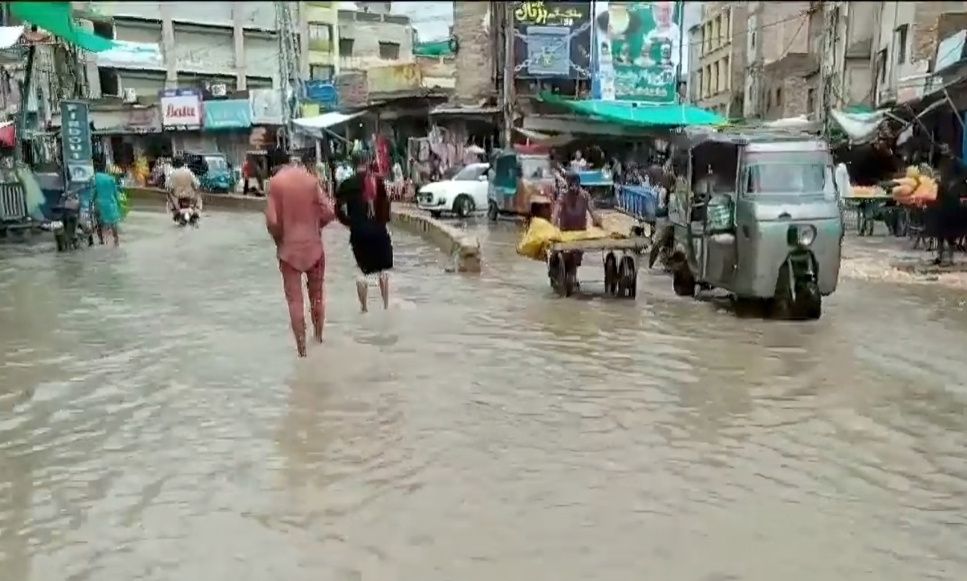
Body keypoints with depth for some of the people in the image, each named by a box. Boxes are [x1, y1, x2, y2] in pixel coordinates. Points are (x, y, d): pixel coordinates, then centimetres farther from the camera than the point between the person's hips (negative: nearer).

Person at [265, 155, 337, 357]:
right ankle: (318, 338, 31)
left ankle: (302, 350, 4)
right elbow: (329, 213, -9)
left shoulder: (275, 182, -7)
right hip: (313, 246, 2)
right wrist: (316, 225, 9)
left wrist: (279, 239, 3)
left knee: (295, 299, 4)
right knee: (317, 295, 18)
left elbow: (272, 221, -14)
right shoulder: (311, 180, -4)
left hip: (289, 248, -1)